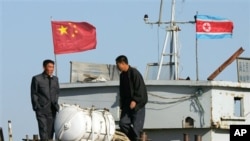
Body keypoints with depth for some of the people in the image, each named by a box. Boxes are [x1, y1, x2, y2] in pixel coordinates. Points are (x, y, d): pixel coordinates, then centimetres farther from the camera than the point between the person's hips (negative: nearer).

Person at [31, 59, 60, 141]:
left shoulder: (55, 79, 11)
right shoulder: (36, 79, -3)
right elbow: (34, 94, -1)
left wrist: (55, 105, 9)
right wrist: (36, 107, -6)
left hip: (52, 110, 5)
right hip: (41, 110, -4)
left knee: (50, 131, 4)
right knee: (43, 131, -11)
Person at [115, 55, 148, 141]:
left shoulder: (134, 73, -13)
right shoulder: (122, 75, 13)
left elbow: (140, 88, -17)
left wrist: (135, 100, -23)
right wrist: (122, 105, 15)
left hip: (137, 104, -8)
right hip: (127, 105, 8)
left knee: (136, 126, -9)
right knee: (123, 123, -2)